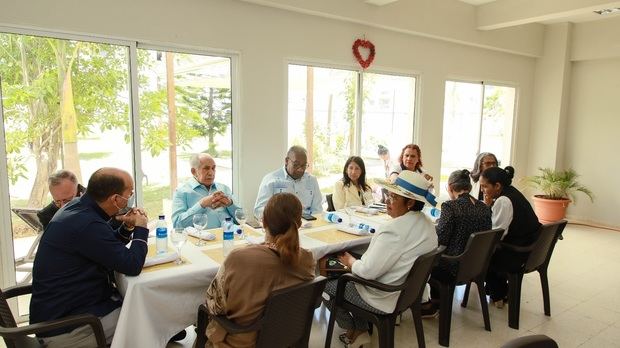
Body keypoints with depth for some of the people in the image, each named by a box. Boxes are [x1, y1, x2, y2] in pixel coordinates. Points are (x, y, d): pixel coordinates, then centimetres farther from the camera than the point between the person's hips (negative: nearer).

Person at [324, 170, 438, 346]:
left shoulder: (394, 230, -31)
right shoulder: (427, 223, -2)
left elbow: (367, 272, -28)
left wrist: (350, 261, -7)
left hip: (384, 300, -9)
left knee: (325, 284, 9)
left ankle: (353, 330, 26)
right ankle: (361, 329, 28)